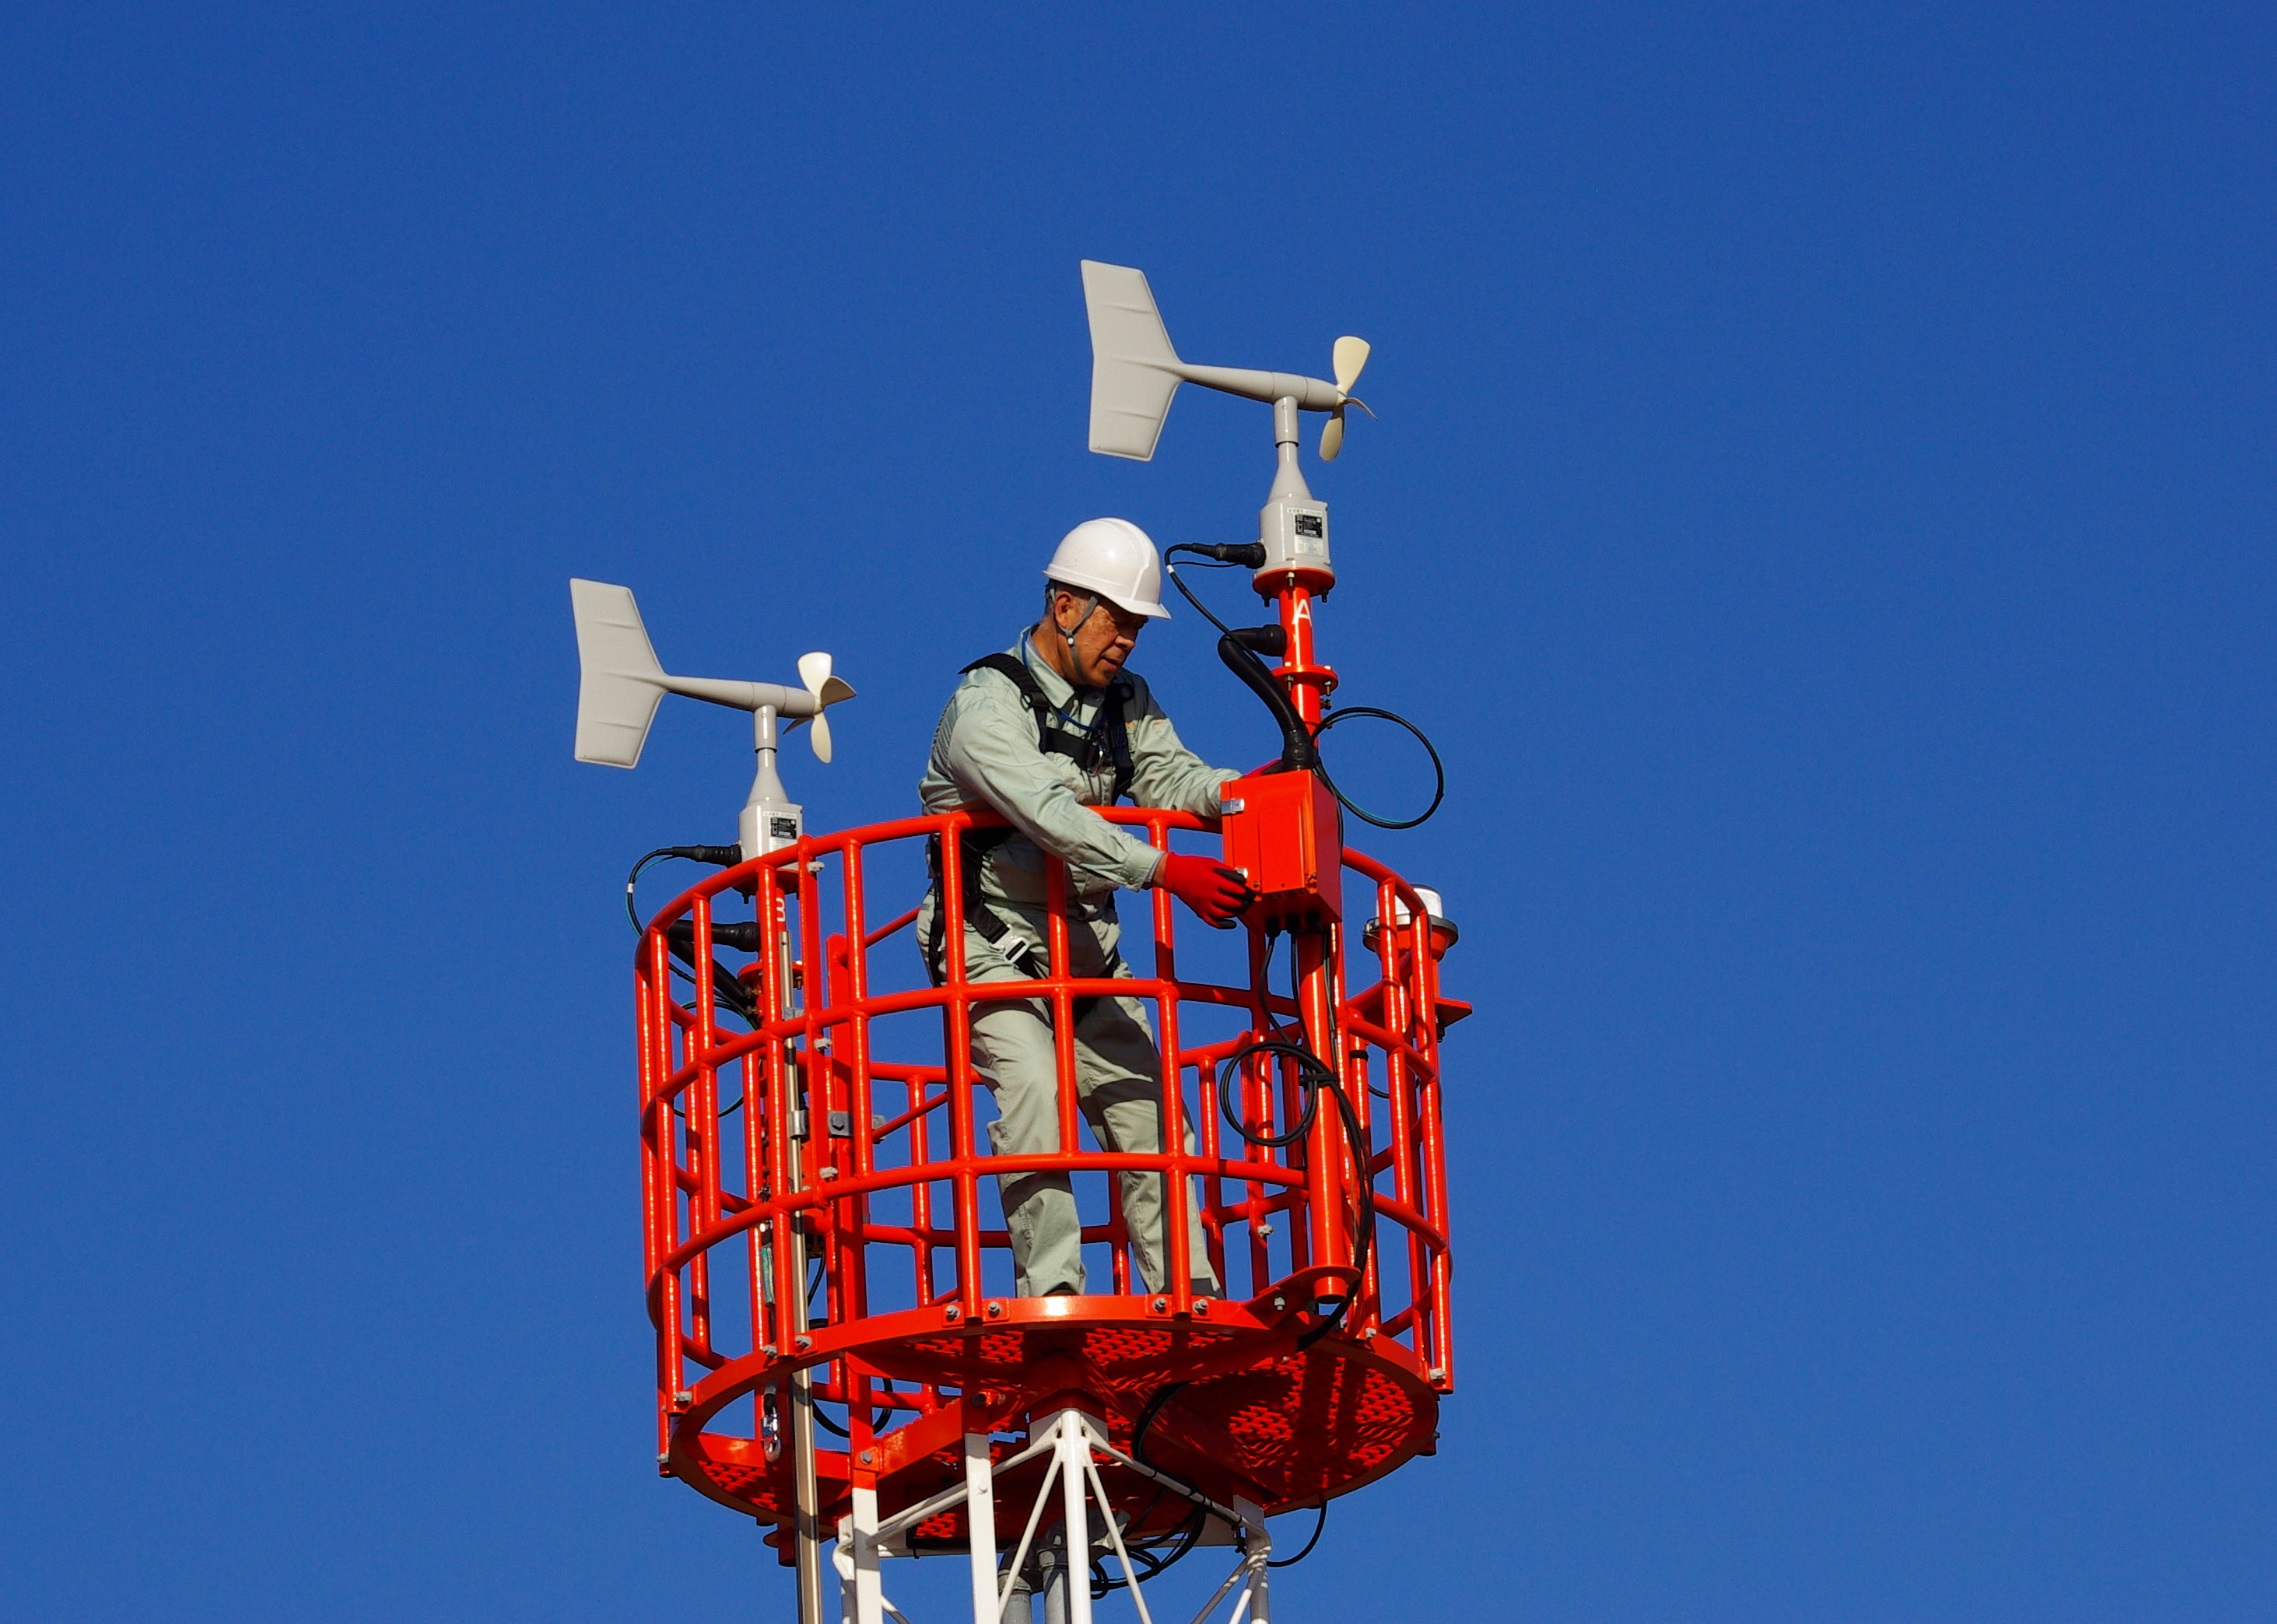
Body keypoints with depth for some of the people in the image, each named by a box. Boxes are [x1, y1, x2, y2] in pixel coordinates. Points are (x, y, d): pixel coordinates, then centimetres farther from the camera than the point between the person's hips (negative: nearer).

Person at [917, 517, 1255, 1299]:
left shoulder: (1124, 701, 9)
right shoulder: (987, 705, -17)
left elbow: (1170, 777, -6)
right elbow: (1052, 818, -30)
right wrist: (1166, 871, -39)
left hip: (1087, 950, 7)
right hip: (992, 946, -7)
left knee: (1144, 1106, -2)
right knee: (1033, 1089, -26)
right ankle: (1051, 1291, -28)